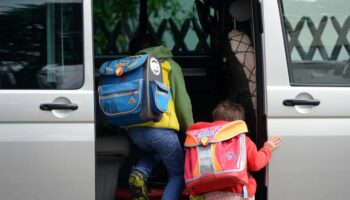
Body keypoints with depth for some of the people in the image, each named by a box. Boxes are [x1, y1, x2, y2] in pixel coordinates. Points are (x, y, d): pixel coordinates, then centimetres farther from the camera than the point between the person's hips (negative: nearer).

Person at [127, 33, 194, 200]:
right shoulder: (169, 65, 11)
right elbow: (182, 101, 4)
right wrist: (191, 130, 11)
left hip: (133, 129, 4)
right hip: (160, 128, -4)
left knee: (153, 150, 36)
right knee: (178, 174, 14)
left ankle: (139, 174, 6)